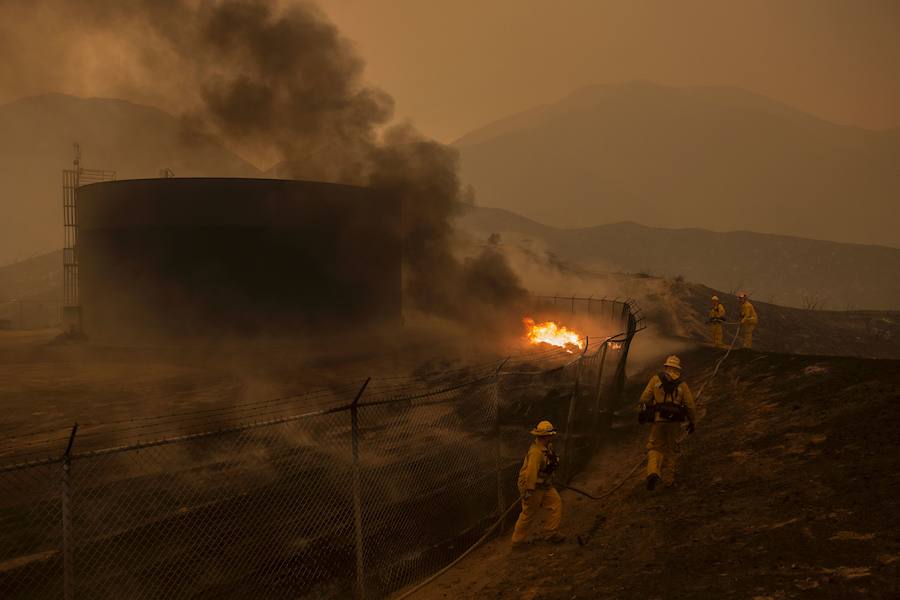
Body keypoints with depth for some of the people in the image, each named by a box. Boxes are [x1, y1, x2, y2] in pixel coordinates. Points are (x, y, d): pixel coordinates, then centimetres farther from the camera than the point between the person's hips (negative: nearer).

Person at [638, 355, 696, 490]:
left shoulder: (655, 379, 2)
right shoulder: (682, 384, 5)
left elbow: (644, 399, -3)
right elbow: (690, 405, 3)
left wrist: (644, 411, 15)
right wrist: (691, 422, 16)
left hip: (657, 420, -1)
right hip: (674, 422, 1)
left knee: (655, 447, 8)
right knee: (670, 449, 16)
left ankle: (653, 472, -18)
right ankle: (669, 479, 19)